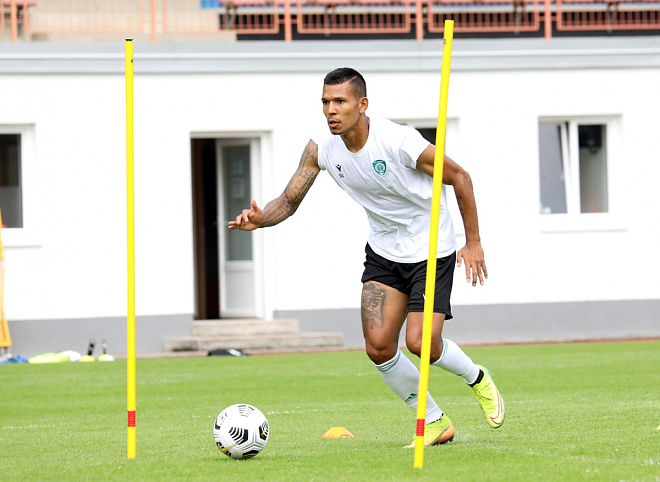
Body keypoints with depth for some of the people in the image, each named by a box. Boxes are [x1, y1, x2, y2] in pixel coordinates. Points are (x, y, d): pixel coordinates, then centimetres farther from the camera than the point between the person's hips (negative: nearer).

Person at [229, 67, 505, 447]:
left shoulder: (398, 141, -26)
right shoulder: (321, 151, -10)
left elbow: (459, 177, -15)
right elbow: (289, 201, -4)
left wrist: (474, 242, -12)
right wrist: (260, 219, -28)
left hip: (432, 249, -5)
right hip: (383, 252, 6)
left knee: (421, 343, -16)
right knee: (379, 346, -7)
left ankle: (478, 379, 17)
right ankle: (435, 422, 12)